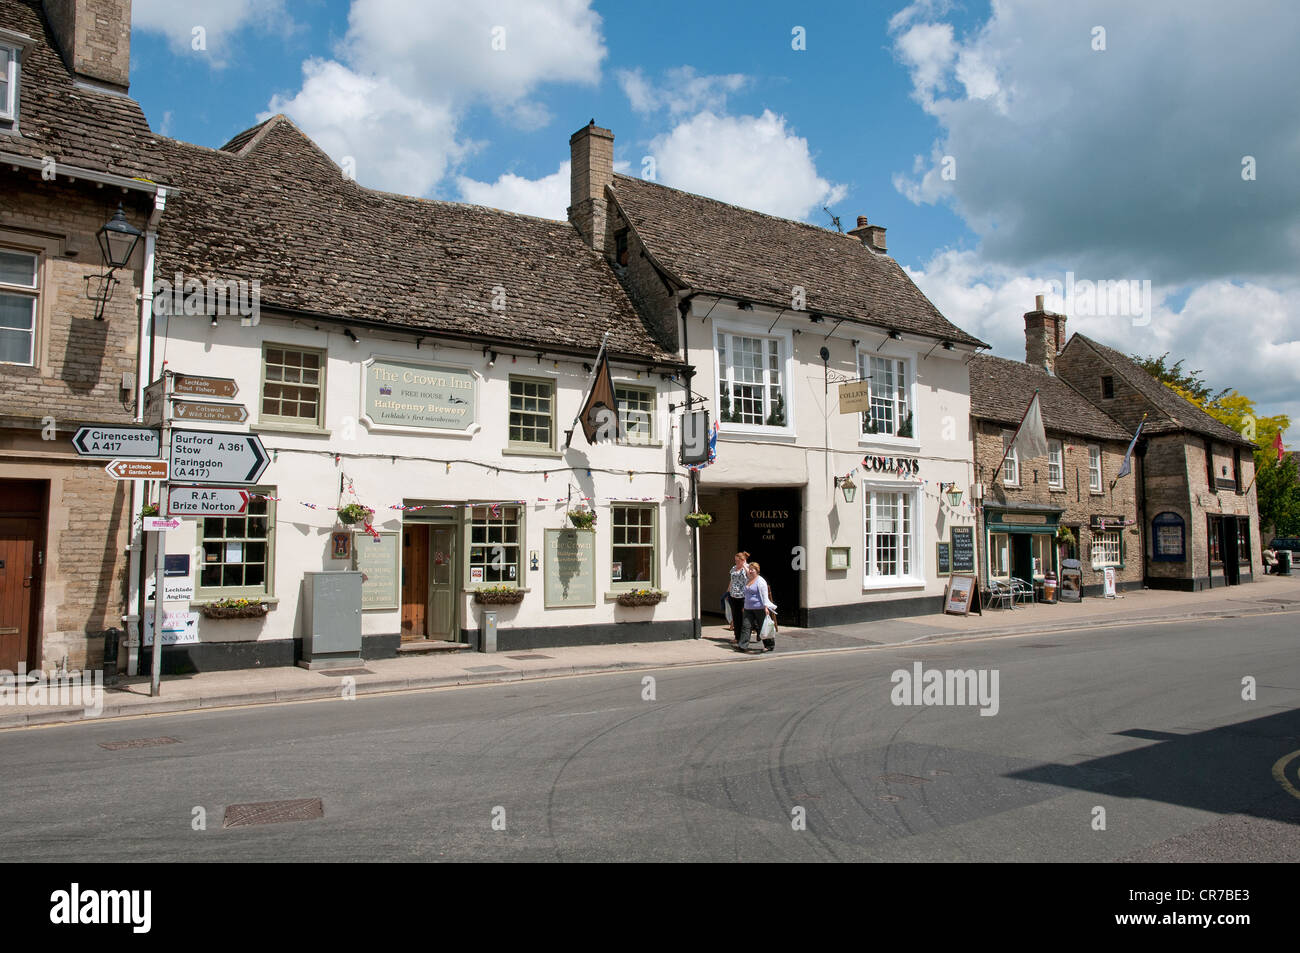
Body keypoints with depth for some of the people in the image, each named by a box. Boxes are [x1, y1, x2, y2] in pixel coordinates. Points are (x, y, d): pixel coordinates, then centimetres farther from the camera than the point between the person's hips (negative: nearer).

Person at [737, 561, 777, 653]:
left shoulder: (760, 581, -11)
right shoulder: (747, 580, 10)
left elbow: (764, 595, -15)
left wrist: (766, 607, -20)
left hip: (759, 608, -7)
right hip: (748, 608, 7)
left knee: (763, 628, 3)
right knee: (745, 626, -4)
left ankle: (770, 645, 19)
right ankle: (743, 646, -7)